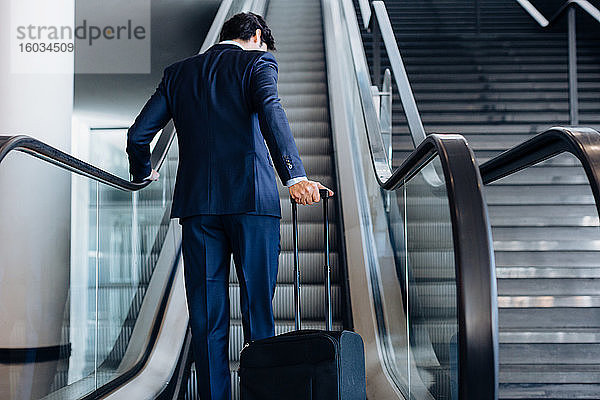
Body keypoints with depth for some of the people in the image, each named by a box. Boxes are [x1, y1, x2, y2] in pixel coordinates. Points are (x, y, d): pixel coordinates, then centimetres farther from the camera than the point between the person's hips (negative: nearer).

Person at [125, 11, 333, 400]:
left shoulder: (178, 72, 17)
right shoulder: (258, 61, 5)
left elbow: (138, 135, 13)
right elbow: (270, 111, -16)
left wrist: (143, 172, 33)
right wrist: (294, 175, -29)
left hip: (197, 202, 3)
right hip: (252, 198, -3)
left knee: (207, 317, 6)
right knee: (258, 308, 5)